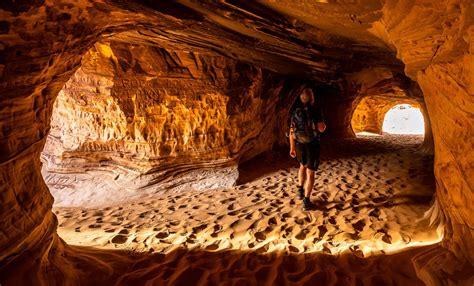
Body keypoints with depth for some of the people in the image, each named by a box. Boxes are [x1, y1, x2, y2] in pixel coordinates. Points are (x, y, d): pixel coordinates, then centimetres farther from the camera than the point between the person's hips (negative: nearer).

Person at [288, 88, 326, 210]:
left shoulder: (295, 111, 3)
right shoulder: (315, 110, -11)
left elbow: (292, 131, 4)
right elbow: (321, 128, -16)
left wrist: (292, 147, 10)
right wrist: (324, 125, 8)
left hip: (299, 144, 4)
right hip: (312, 144, -4)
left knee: (302, 166, 30)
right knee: (310, 172, 2)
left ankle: (300, 190, 29)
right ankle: (306, 201, 3)